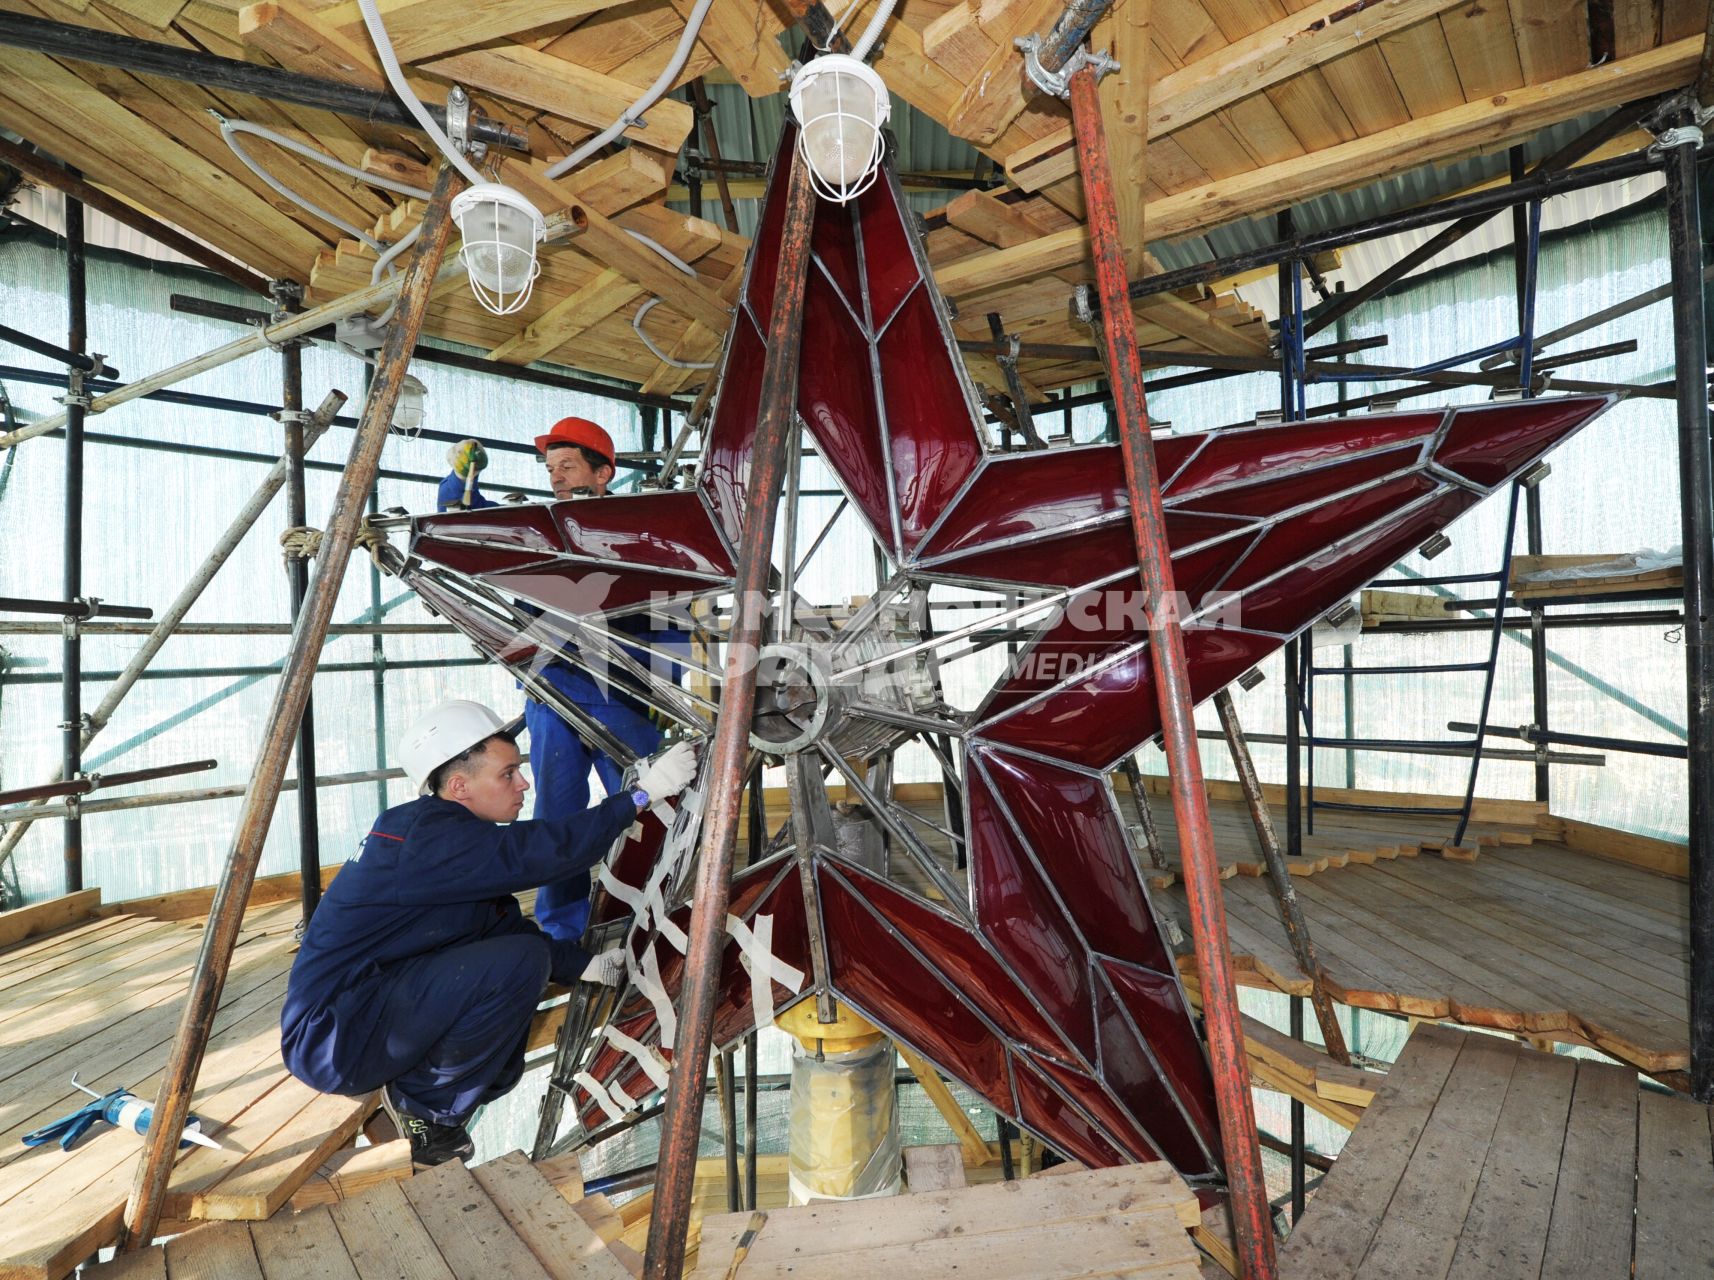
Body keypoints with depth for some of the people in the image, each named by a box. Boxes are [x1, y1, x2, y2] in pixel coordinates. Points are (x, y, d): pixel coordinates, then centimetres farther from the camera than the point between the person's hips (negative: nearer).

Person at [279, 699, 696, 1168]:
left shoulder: (454, 836, 8)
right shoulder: (429, 837, -23)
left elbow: (508, 926, 14)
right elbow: (539, 850, -34)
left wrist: (584, 964, 11)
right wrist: (642, 794, -31)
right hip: (331, 1039, -10)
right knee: (521, 963, -25)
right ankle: (425, 1108, -5)